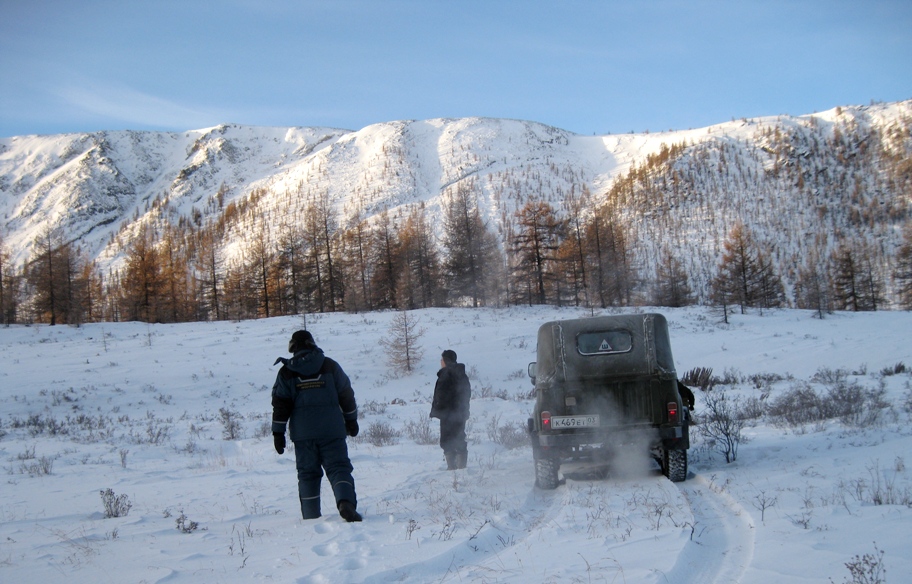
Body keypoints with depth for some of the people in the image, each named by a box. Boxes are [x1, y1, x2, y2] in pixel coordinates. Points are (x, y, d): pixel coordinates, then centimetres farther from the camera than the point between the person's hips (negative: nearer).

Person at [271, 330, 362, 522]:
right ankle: (346, 503, -28)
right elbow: (346, 394, 8)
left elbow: (280, 405, 1)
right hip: (332, 431, -1)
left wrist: (278, 432, 6)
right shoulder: (330, 366, 3)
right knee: (339, 468, -3)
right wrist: (351, 420, 20)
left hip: (303, 433, 1)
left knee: (307, 473, 9)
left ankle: (311, 518, 9)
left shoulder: (286, 372, 2)